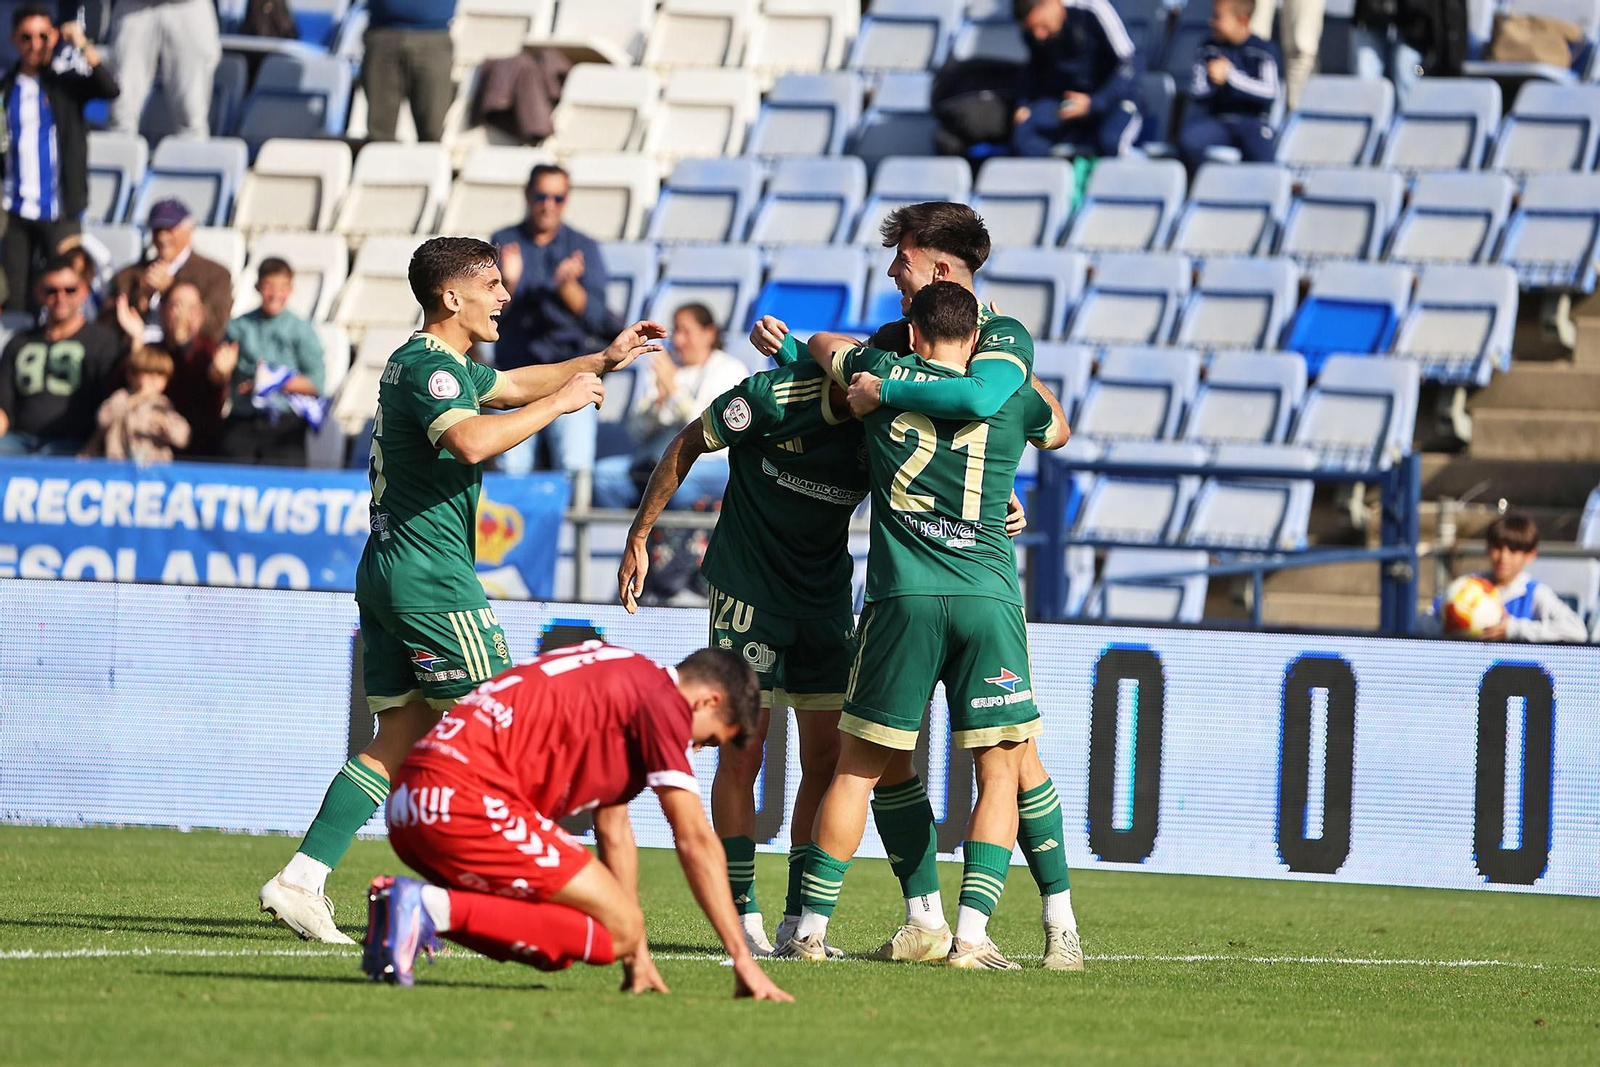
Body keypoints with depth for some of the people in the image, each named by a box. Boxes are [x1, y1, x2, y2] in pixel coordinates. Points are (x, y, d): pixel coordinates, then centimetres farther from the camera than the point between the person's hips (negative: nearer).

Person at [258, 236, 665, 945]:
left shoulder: (427, 362, 19)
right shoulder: (431, 367, -13)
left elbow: (512, 385, 36)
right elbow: (471, 440, -33)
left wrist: (601, 362, 29)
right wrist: (559, 403, -22)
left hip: (387, 570, 10)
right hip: (431, 574, -10)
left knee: (401, 738, 7)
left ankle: (300, 880, 0)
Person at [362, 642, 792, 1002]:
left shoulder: (622, 680, 26)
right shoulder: (663, 699, -2)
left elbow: (613, 830, 29)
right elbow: (694, 839, -3)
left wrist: (637, 954, 29)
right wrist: (742, 958, 0)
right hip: (469, 798, -10)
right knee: (616, 931, -6)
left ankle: (410, 907, 4)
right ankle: (436, 909, -17)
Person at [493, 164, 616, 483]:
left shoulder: (583, 248, 5)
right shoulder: (504, 243, 7)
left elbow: (595, 317, -4)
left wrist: (567, 286, -21)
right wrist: (508, 283, -20)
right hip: (515, 367, 1)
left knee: (575, 467, -13)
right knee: (511, 466, -7)